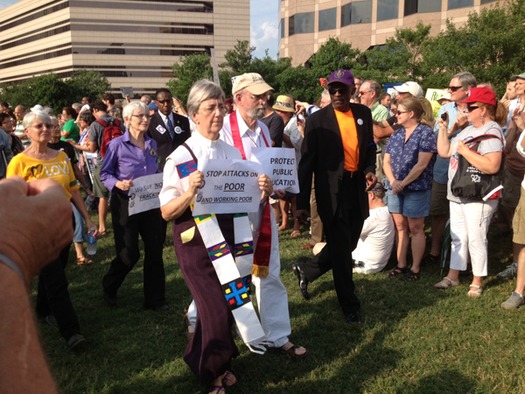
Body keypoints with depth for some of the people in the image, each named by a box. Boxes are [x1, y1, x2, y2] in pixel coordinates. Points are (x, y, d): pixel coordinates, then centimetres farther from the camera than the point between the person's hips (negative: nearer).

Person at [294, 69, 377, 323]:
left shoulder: (363, 113, 6)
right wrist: (302, 201, -7)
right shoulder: (317, 120, -7)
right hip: (331, 192, -5)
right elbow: (306, 161, -6)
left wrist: (370, 169, -2)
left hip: (357, 189, 5)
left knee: (348, 245, 13)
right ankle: (350, 306, 17)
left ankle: (307, 269, 37)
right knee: (340, 250, 2)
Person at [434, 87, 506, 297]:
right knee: (458, 237, 15)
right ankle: (453, 276, 25)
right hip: (458, 193, 9)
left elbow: (492, 166, -28)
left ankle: (477, 282, 12)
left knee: (475, 239, -1)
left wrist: (465, 151, -23)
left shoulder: (491, 131, -15)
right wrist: (443, 128, 7)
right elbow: (444, 152, 13)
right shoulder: (468, 130, 13)